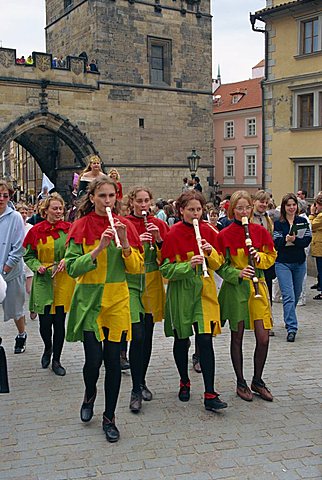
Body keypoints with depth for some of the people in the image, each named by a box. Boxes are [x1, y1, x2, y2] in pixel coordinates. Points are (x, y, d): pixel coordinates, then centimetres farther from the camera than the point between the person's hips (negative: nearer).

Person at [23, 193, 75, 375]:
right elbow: (29, 256, 8)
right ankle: (48, 348, 34)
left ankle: (56, 360, 19)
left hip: (64, 281, 0)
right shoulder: (36, 231, 0)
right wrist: (37, 266, -10)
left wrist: (67, 260, -12)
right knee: (45, 321, 1)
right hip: (43, 281, 0)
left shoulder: (69, 228, -1)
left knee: (59, 322, 4)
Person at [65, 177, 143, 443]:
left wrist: (124, 243, -16)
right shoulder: (81, 226, -3)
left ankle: (109, 418, 20)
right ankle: (90, 393, 31)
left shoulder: (124, 225, 3)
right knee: (93, 358, -5)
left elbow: (137, 267, 0)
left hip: (117, 299, 2)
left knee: (113, 360, 3)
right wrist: (98, 248, -21)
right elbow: (72, 267, -10)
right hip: (89, 299, -2)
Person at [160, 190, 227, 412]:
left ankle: (210, 394, -3)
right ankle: (184, 383, 33)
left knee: (205, 340, -8)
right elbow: (166, 269, -9)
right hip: (181, 292, -1)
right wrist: (189, 265, -24)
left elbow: (219, 263, 6)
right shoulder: (173, 234, -7)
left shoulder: (209, 231, 2)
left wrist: (211, 252, -14)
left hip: (204, 291, 1)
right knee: (181, 340, 11)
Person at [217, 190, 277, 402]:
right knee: (237, 337, 7)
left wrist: (259, 256, -12)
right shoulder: (224, 235, -5)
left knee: (263, 338, 0)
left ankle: (257, 381, 21)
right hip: (235, 288, -2)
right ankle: (241, 383, 23)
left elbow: (271, 257, 8)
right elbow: (221, 266, -2)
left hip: (258, 287, 2)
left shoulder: (260, 231, 2)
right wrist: (238, 273, -19)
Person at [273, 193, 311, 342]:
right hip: (283, 264, -3)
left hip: (300, 263, 3)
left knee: (296, 295, 15)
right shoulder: (278, 223, -1)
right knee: (288, 296, -11)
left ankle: (289, 320, 38)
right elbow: (276, 243, -11)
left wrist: (294, 240, -23)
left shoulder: (303, 221, 4)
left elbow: (307, 240, -6)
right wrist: (286, 239, -30)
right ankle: (292, 328, -12)